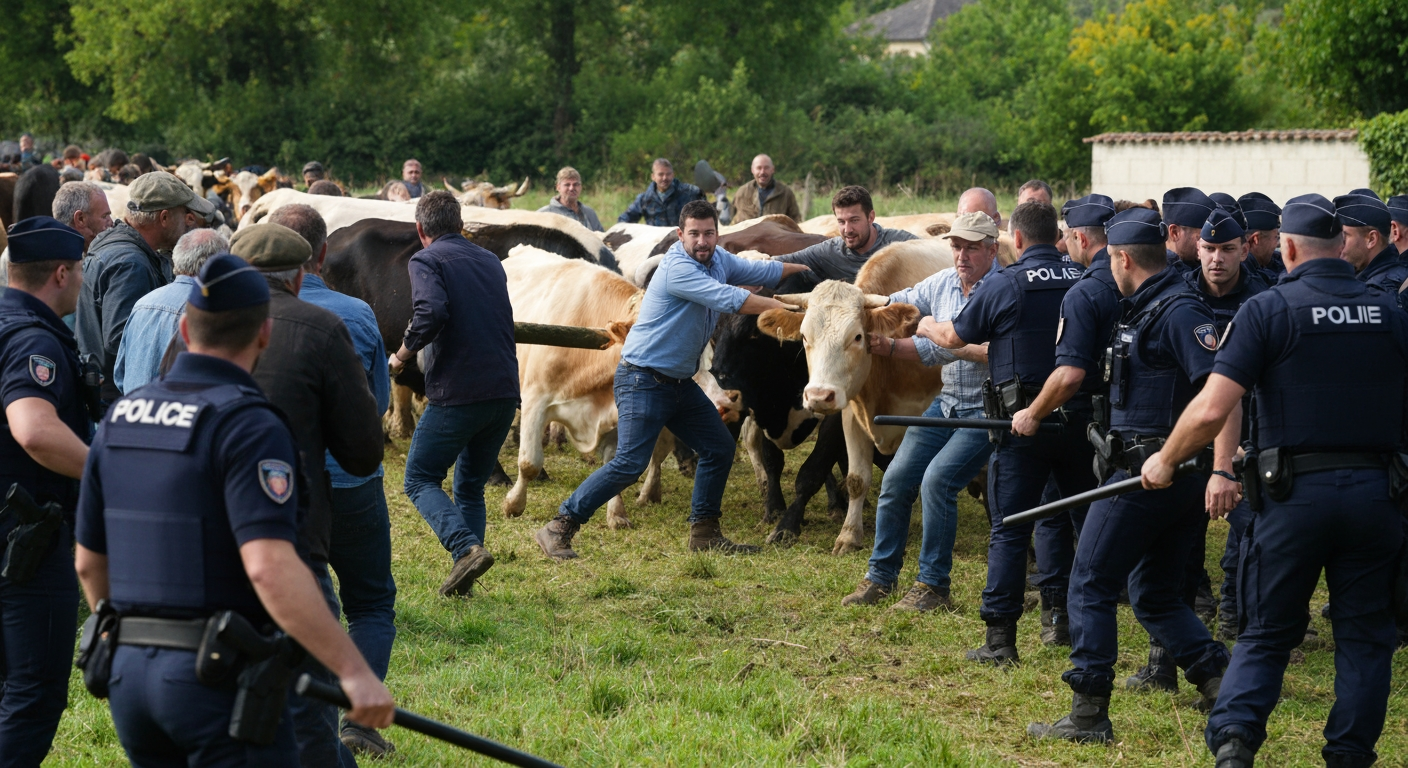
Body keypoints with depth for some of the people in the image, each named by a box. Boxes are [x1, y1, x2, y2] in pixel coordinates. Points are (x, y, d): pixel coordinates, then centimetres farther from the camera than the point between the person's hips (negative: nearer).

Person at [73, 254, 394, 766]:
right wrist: (354, 671, -26)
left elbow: (90, 561, 17)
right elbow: (270, 567, -25)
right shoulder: (248, 426, -13)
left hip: (130, 673, 7)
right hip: (223, 679, -7)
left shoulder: (120, 420, 9)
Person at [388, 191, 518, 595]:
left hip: (456, 394, -6)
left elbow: (431, 313, -21)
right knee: (470, 487, 17)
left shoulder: (426, 261, -3)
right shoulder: (490, 261, 19)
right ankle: (464, 580, 10)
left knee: (420, 479, 6)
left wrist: (402, 355, -6)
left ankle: (466, 548, -16)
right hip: (505, 393, 6)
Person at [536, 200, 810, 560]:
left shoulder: (719, 260, 7)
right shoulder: (677, 269, -20)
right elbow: (730, 299, -26)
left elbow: (762, 272, 20)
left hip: (680, 383, 10)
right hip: (643, 379, -10)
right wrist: (785, 308, -24)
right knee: (630, 463, -16)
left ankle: (704, 532, 20)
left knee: (719, 448, 10)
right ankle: (559, 528, -11)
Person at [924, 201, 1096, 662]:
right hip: (1079, 417, 4)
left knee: (1009, 529, 0)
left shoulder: (1005, 286, -7)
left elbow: (955, 338, 6)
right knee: (1058, 517, 19)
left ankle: (1000, 638, -2)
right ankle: (1058, 617, 20)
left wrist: (926, 327, 29)